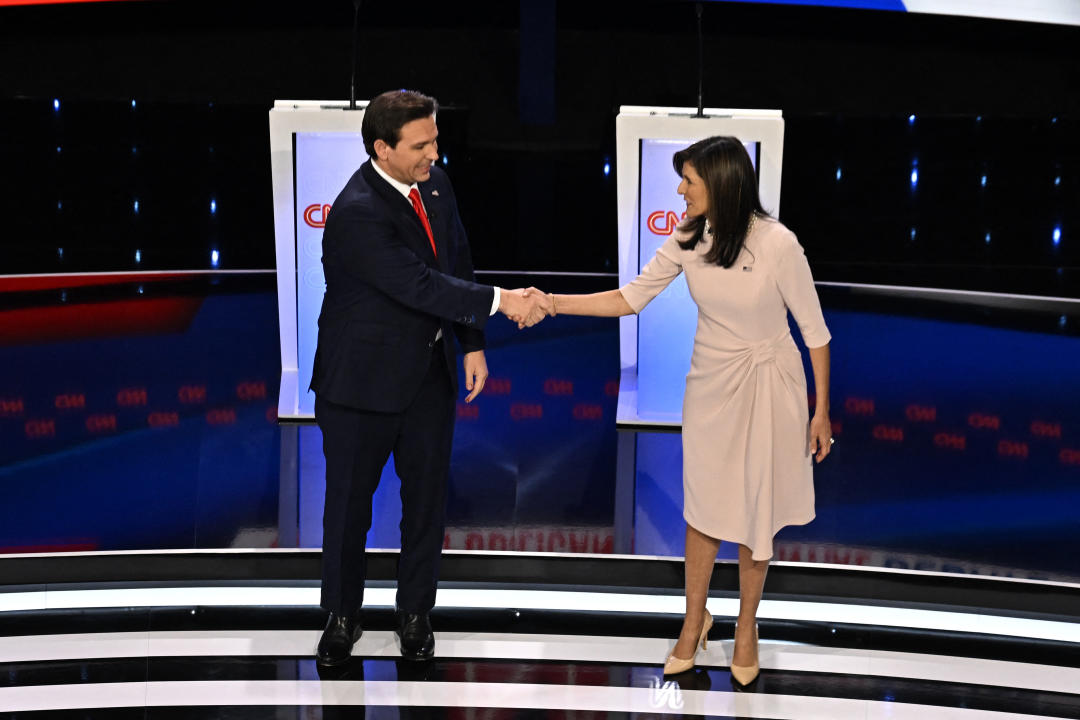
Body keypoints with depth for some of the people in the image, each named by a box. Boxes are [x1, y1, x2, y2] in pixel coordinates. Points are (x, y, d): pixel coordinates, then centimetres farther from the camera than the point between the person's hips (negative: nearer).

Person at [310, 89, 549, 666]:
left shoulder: (433, 184, 0)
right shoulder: (357, 214, -25)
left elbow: (457, 263, 10)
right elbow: (420, 284, -30)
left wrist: (473, 344, 7)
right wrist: (500, 301, -29)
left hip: (429, 371, 6)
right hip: (364, 377, -6)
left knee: (427, 495, 13)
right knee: (349, 500, 9)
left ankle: (415, 614, 30)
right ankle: (342, 618, 26)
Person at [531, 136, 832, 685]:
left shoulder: (777, 243, -22)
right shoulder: (688, 239, -9)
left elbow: (813, 328, -12)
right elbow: (632, 298, 0)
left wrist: (822, 410, -7)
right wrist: (553, 303, -10)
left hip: (767, 387, -4)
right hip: (711, 385, 4)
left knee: (754, 511, 9)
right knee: (704, 505, 13)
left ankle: (746, 625, 29)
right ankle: (694, 619, 32)